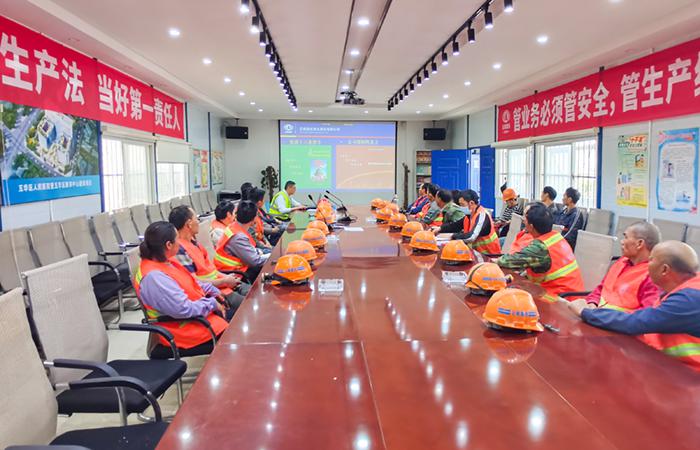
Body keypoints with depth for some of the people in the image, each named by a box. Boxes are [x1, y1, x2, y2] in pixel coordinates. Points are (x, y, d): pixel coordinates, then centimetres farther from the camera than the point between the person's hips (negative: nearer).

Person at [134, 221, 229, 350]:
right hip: (185, 327, -10)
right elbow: (184, 309, -30)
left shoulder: (164, 262, 3)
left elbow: (192, 283, 17)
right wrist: (212, 304, -18)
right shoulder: (154, 277, -28)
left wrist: (213, 292, 7)